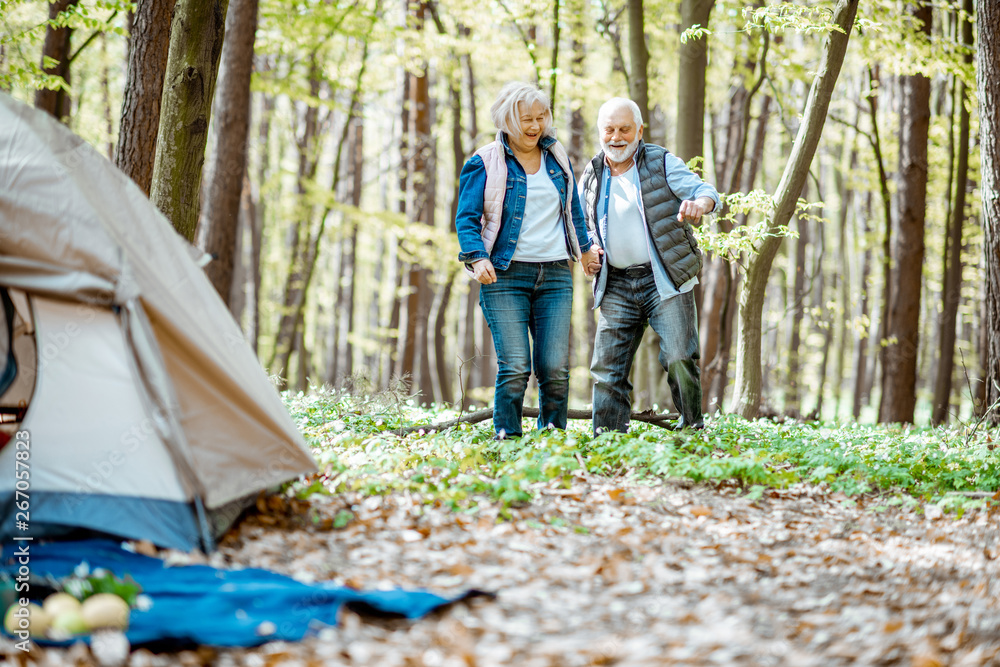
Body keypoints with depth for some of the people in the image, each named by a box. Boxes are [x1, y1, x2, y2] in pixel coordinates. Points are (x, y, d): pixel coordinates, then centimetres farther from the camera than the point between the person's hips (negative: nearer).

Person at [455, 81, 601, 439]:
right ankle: (507, 437, -1)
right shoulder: (484, 163, 0)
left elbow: (572, 206, 29)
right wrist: (477, 258, -17)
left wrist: (584, 247, 38)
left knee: (555, 367, -3)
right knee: (514, 366, -12)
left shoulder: (556, 156, 15)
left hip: (555, 275, 4)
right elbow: (467, 218, -2)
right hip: (505, 276, -4)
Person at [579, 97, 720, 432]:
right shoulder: (591, 177, 13)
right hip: (616, 286, 4)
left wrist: (699, 202, -34)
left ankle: (692, 427, 6)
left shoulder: (662, 163, 1)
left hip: (663, 280, -3)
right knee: (607, 367, -1)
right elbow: (583, 226, 25)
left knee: (679, 357, -12)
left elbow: (705, 190, -9)